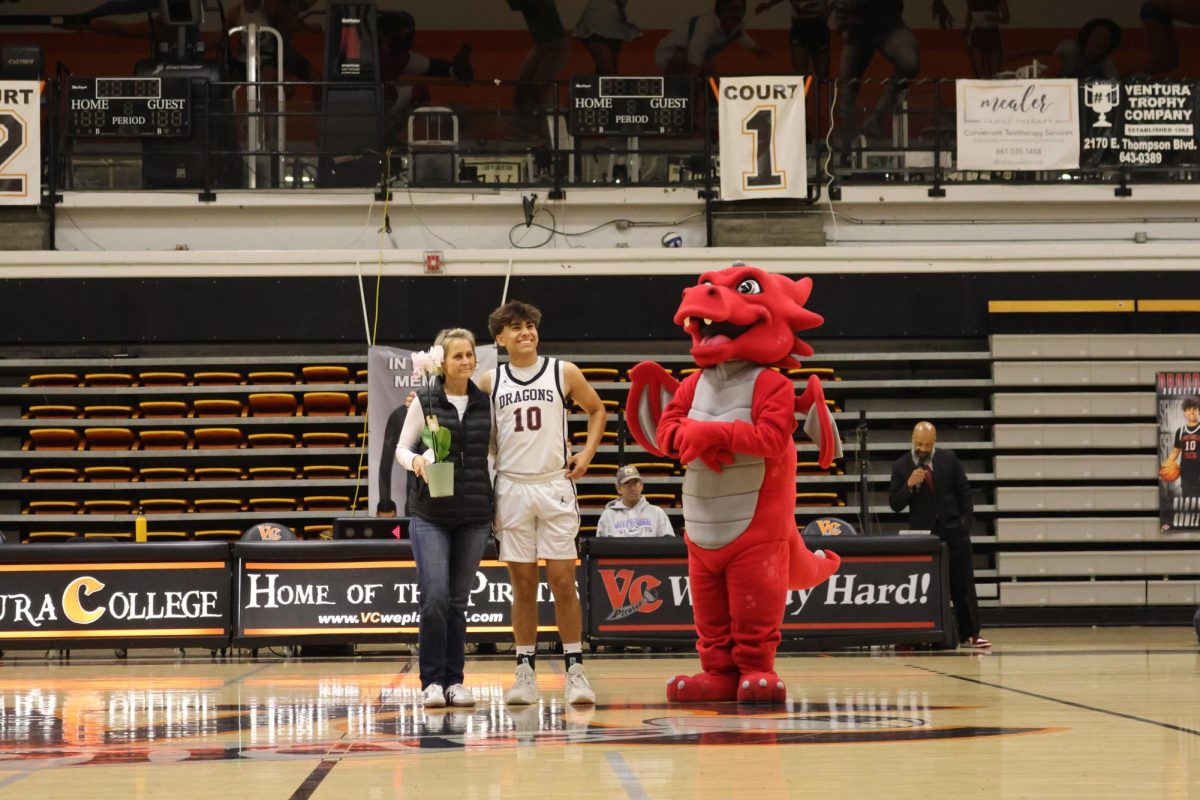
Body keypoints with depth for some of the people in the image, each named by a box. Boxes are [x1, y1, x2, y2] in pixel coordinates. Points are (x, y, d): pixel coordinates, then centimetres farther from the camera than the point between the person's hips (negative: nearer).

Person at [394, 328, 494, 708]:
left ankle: (455, 680, 13)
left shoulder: (486, 403, 7)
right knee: (435, 598, -11)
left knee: (458, 602, 6)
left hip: (474, 515, 2)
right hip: (430, 514, -2)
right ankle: (432, 681, -3)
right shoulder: (424, 402, 0)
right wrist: (415, 461, -18)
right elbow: (401, 448, 3)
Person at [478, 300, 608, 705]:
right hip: (511, 488, 1)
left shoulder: (564, 373, 2)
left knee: (563, 581, -3)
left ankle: (575, 669, 2)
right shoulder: (490, 382, 5)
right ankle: (525, 671, 9)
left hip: (555, 486, -1)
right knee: (523, 584, 4)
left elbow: (597, 409, 15)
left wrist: (587, 453, 4)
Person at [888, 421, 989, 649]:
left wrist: (967, 520, 0)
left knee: (963, 585, 3)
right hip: (923, 533, -1)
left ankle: (969, 635, 8)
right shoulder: (901, 466, -1)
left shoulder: (949, 459, 2)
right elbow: (894, 504, -4)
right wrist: (909, 485, -19)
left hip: (953, 530, 1)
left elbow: (964, 491, 8)